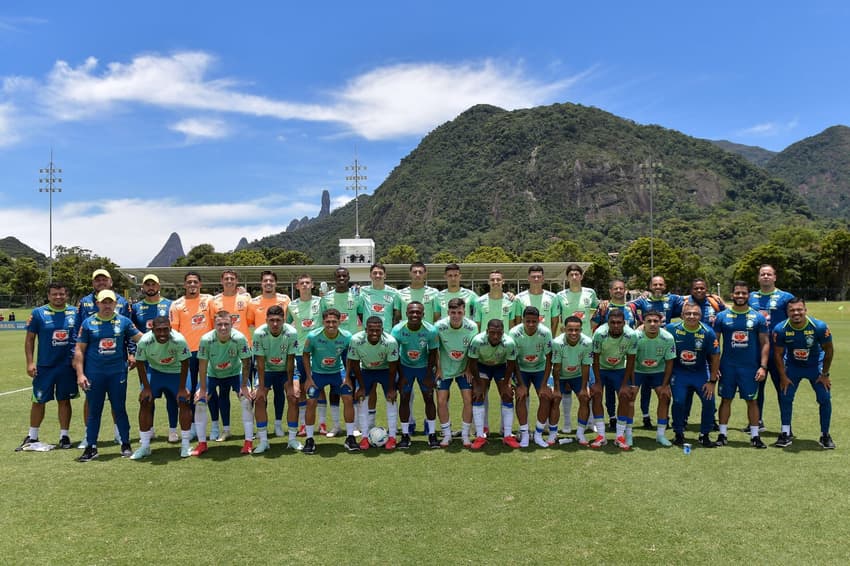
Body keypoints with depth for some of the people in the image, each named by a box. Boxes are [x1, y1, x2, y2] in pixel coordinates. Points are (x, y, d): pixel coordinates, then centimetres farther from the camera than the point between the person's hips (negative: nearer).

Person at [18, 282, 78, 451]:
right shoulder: (38, 313, -2)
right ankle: (32, 436, 23)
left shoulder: (75, 312, 2)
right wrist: (30, 362, -6)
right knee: (39, 401, 7)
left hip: (68, 365, 1)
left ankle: (64, 435, 19)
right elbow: (30, 339, 1)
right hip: (44, 366, -1)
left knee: (64, 400, 9)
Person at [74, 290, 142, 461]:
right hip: (94, 374, 0)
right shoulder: (88, 323, 2)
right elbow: (80, 350, 3)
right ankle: (91, 447, 17)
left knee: (120, 409, 7)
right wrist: (80, 374, -3)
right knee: (94, 411, 7)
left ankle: (125, 444, 18)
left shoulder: (123, 321, 4)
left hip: (118, 373, 0)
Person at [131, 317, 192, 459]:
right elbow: (140, 363, -12)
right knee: (145, 402, -6)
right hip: (154, 370, 1)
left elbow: (185, 364, -19)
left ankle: (185, 444, 5)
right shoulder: (144, 341, -29)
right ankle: (144, 446, 7)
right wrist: (146, 387, -11)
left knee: (184, 402, -8)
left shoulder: (179, 340, -33)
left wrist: (182, 388, -15)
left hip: (176, 371, -1)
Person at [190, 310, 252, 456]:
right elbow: (202, 365, -18)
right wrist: (202, 389, -15)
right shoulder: (206, 339, -30)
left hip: (234, 372, -1)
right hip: (212, 374, 1)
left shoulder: (240, 339, -31)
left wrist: (244, 386, -16)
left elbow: (246, 363, -19)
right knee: (200, 402, -10)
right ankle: (202, 444, 5)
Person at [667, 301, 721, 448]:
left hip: (701, 372, 1)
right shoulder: (672, 329, -14)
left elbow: (715, 357, -4)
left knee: (709, 401, -7)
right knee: (678, 401, -12)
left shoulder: (708, 333, -14)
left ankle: (704, 435, 13)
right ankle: (679, 434, 9)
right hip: (679, 372, -1)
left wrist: (712, 381, -4)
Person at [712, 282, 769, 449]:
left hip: (750, 366, 0)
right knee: (726, 399, 6)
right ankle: (722, 434, 13)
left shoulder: (758, 317, 2)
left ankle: (755, 436, 13)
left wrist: (763, 367, -5)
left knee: (751, 400, 4)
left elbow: (765, 343, 3)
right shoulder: (722, 316, 2)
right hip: (727, 366, 0)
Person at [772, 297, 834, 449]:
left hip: (815, 366, 0)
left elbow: (828, 350, -10)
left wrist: (824, 374, -6)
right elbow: (778, 354, -9)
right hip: (792, 366, 0)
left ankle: (825, 435, 11)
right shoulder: (780, 329, -23)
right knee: (785, 397, -7)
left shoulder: (819, 327, -24)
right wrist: (783, 376, -9)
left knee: (825, 399, -6)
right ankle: (786, 434, 6)